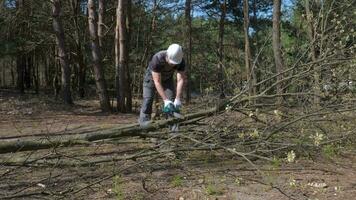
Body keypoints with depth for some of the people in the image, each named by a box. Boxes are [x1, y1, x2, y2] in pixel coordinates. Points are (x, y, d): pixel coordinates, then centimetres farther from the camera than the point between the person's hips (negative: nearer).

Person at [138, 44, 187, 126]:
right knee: (148, 98, -14)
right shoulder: (157, 59, -41)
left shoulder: (181, 61, -30)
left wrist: (178, 99, -39)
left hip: (167, 78, 3)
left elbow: (181, 80, -30)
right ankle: (144, 119, -11)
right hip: (152, 76, -3)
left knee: (172, 99, -9)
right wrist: (165, 100, -44)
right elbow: (157, 82, -40)